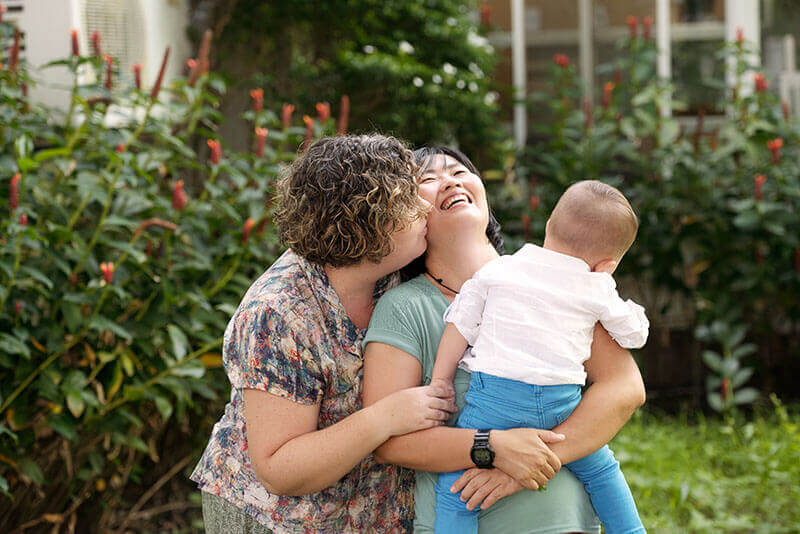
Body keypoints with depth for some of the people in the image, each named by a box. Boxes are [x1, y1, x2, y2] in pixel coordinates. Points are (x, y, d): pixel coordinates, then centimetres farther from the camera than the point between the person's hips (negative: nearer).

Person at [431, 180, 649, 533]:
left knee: (455, 487, 2)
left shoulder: (496, 270, 10)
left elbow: (460, 325, 9)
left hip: (496, 396, -1)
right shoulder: (598, 290, 8)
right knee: (601, 471, 23)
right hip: (562, 401, 1)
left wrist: (441, 379, 16)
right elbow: (634, 334, 18)